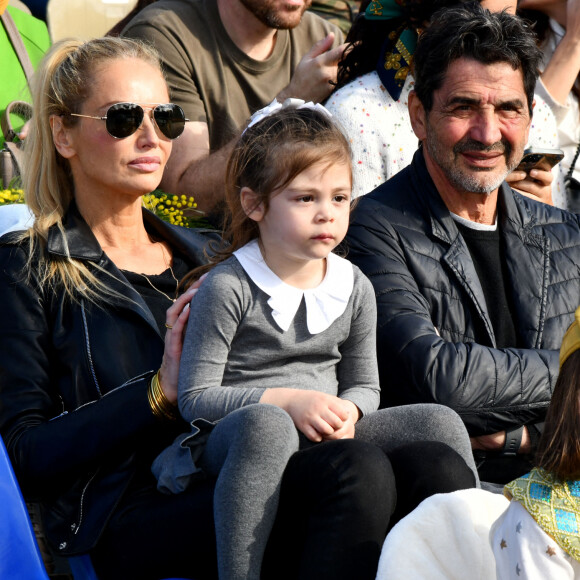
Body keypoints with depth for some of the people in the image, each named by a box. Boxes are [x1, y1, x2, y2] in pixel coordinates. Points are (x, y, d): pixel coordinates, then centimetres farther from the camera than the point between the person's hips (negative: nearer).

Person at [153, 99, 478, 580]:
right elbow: (195, 396, -9)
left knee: (439, 423, -13)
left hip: (324, 436, 6)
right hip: (231, 444, -5)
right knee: (265, 422, -42)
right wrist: (287, 401, -19)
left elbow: (364, 383, 19)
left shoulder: (354, 288, 10)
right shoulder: (227, 287, -8)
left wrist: (348, 411, -6)